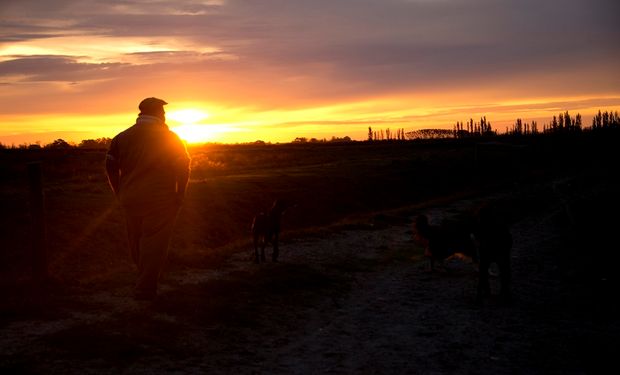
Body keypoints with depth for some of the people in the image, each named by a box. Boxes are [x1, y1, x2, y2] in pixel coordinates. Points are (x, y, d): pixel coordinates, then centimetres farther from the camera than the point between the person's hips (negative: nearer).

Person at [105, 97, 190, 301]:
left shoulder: (122, 137, 9)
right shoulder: (169, 137, -2)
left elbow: (110, 165, 5)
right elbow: (183, 167, -8)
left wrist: (120, 193, 11)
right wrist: (179, 195, 0)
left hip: (130, 199, 5)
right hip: (159, 200, -4)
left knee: (136, 242, 18)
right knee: (154, 243, 1)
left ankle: (145, 282, 33)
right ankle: (145, 289, 1)